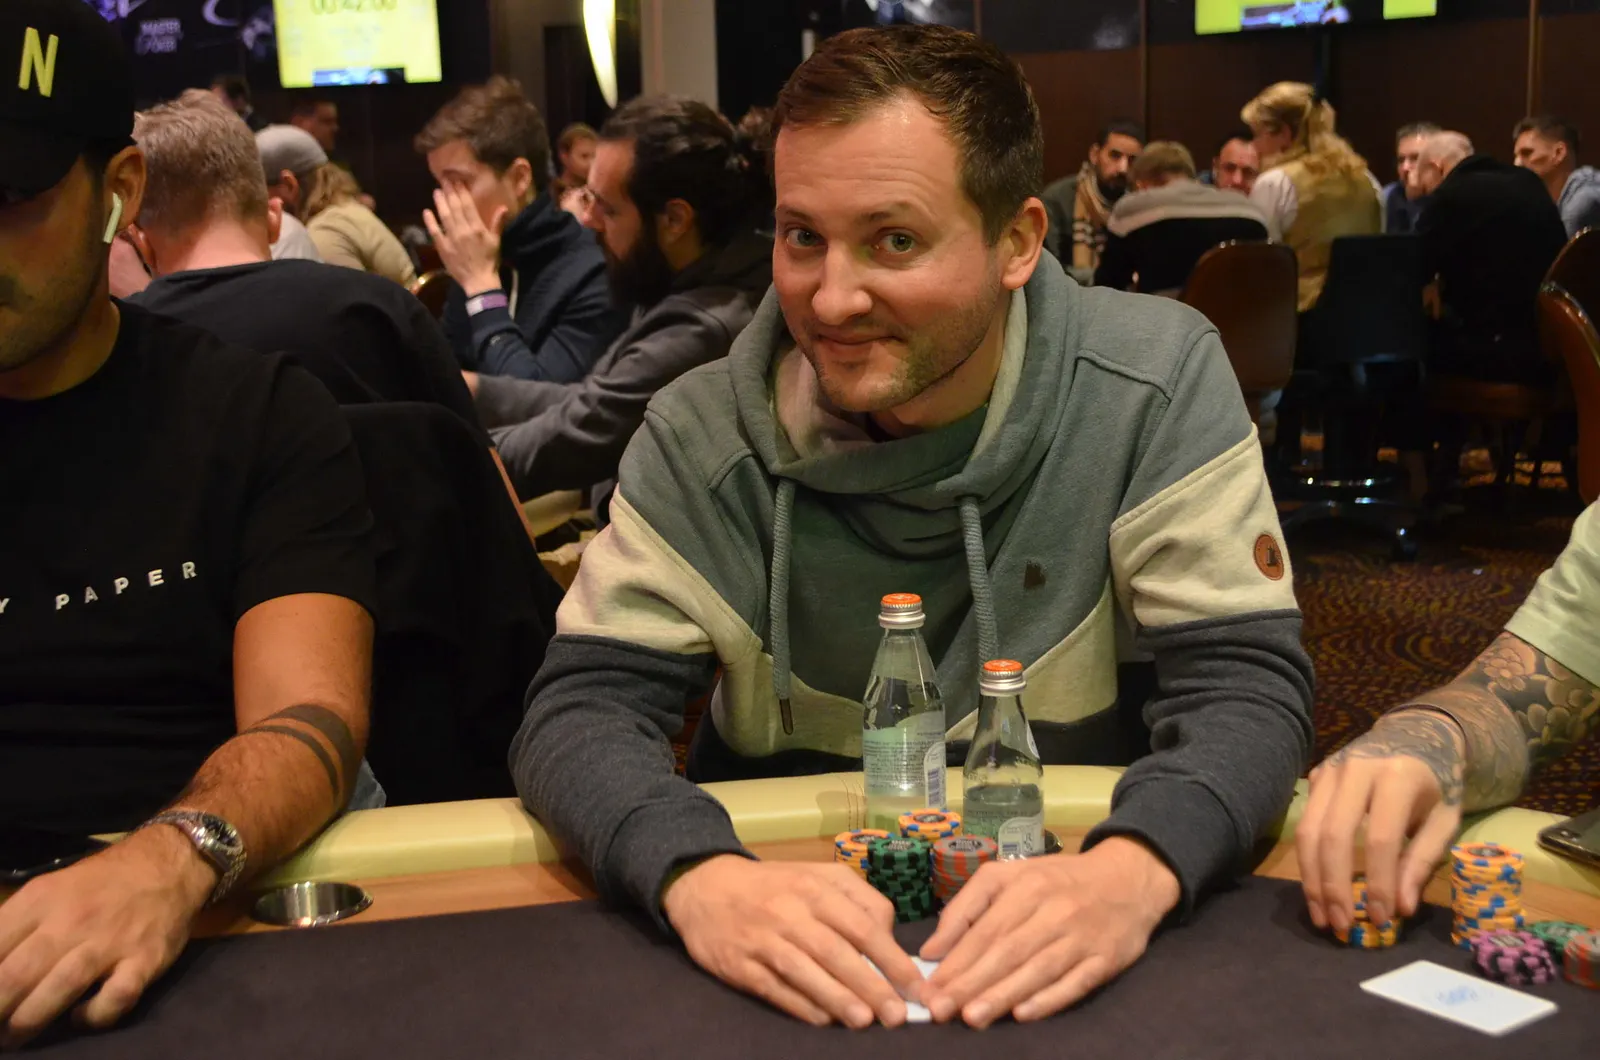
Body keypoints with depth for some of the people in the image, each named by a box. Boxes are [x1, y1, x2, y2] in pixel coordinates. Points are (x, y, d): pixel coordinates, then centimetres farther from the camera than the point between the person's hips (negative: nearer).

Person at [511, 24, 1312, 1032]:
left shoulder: (1158, 380, -10)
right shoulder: (707, 433, -9)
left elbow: (1248, 684, -13)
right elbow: (584, 704, -13)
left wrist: (1134, 870, -34)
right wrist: (699, 876, -34)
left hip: (1056, 944, 0)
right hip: (792, 953, 1)